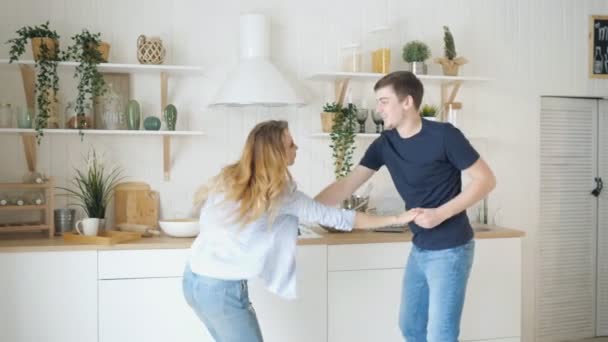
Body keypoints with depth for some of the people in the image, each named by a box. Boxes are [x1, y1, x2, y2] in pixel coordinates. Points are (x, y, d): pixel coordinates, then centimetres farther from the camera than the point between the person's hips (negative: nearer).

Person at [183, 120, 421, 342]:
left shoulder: (227, 178, 3)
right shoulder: (282, 195, -13)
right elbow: (336, 218, -9)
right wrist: (397, 219, -3)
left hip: (195, 277, 7)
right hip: (223, 288, -7)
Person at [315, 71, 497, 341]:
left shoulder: (443, 136, -17)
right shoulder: (385, 143, 1)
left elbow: (486, 180, -13)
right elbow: (347, 184, 2)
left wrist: (441, 213, -22)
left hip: (450, 250, -7)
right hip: (419, 249, 7)